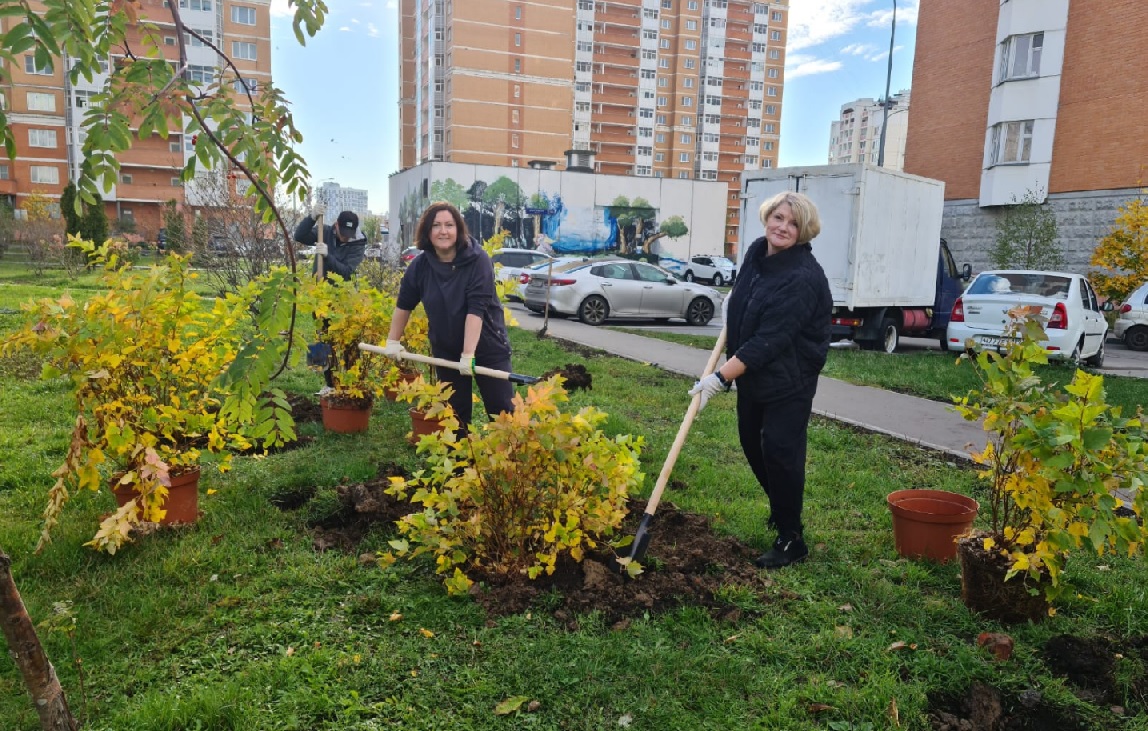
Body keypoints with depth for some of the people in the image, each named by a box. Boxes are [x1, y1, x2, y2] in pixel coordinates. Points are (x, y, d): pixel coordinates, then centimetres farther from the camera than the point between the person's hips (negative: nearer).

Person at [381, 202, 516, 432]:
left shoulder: (478, 260, -18)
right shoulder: (420, 265, -5)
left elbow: (476, 309, -25)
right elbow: (404, 304, 10)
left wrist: (468, 354, -31)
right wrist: (393, 341, 14)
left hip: (487, 348, -4)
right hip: (446, 351, 4)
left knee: (502, 410, -2)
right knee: (455, 412, 11)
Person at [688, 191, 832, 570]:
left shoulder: (803, 277, -26)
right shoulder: (756, 252, 0)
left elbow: (769, 340, -31)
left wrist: (721, 377, -32)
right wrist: (733, 300, 8)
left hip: (788, 379, -8)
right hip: (751, 372, 9)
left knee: (779, 451, -7)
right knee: (751, 442, 16)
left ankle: (791, 539, 9)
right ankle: (782, 509, 39)